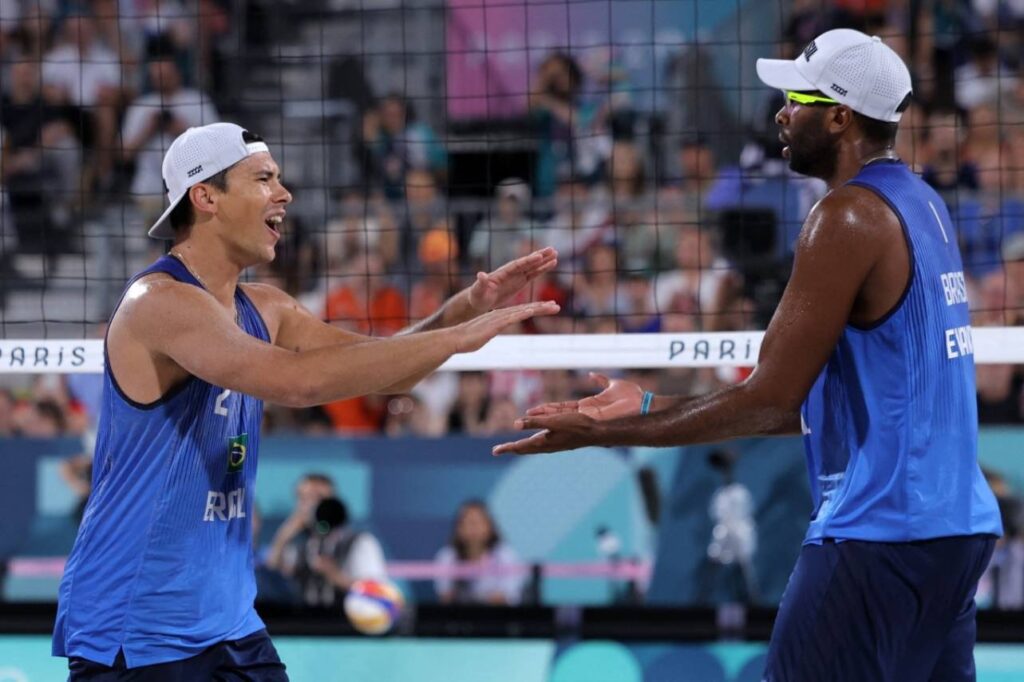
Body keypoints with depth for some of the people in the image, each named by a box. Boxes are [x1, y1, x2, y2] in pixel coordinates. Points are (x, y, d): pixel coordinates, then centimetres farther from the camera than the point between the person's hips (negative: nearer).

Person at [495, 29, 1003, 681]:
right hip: (957, 526, 9)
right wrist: (651, 406, 17)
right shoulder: (923, 205, 14)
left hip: (879, 533, -9)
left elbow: (771, 401, -15)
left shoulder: (848, 217, -13)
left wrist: (602, 431, -9)